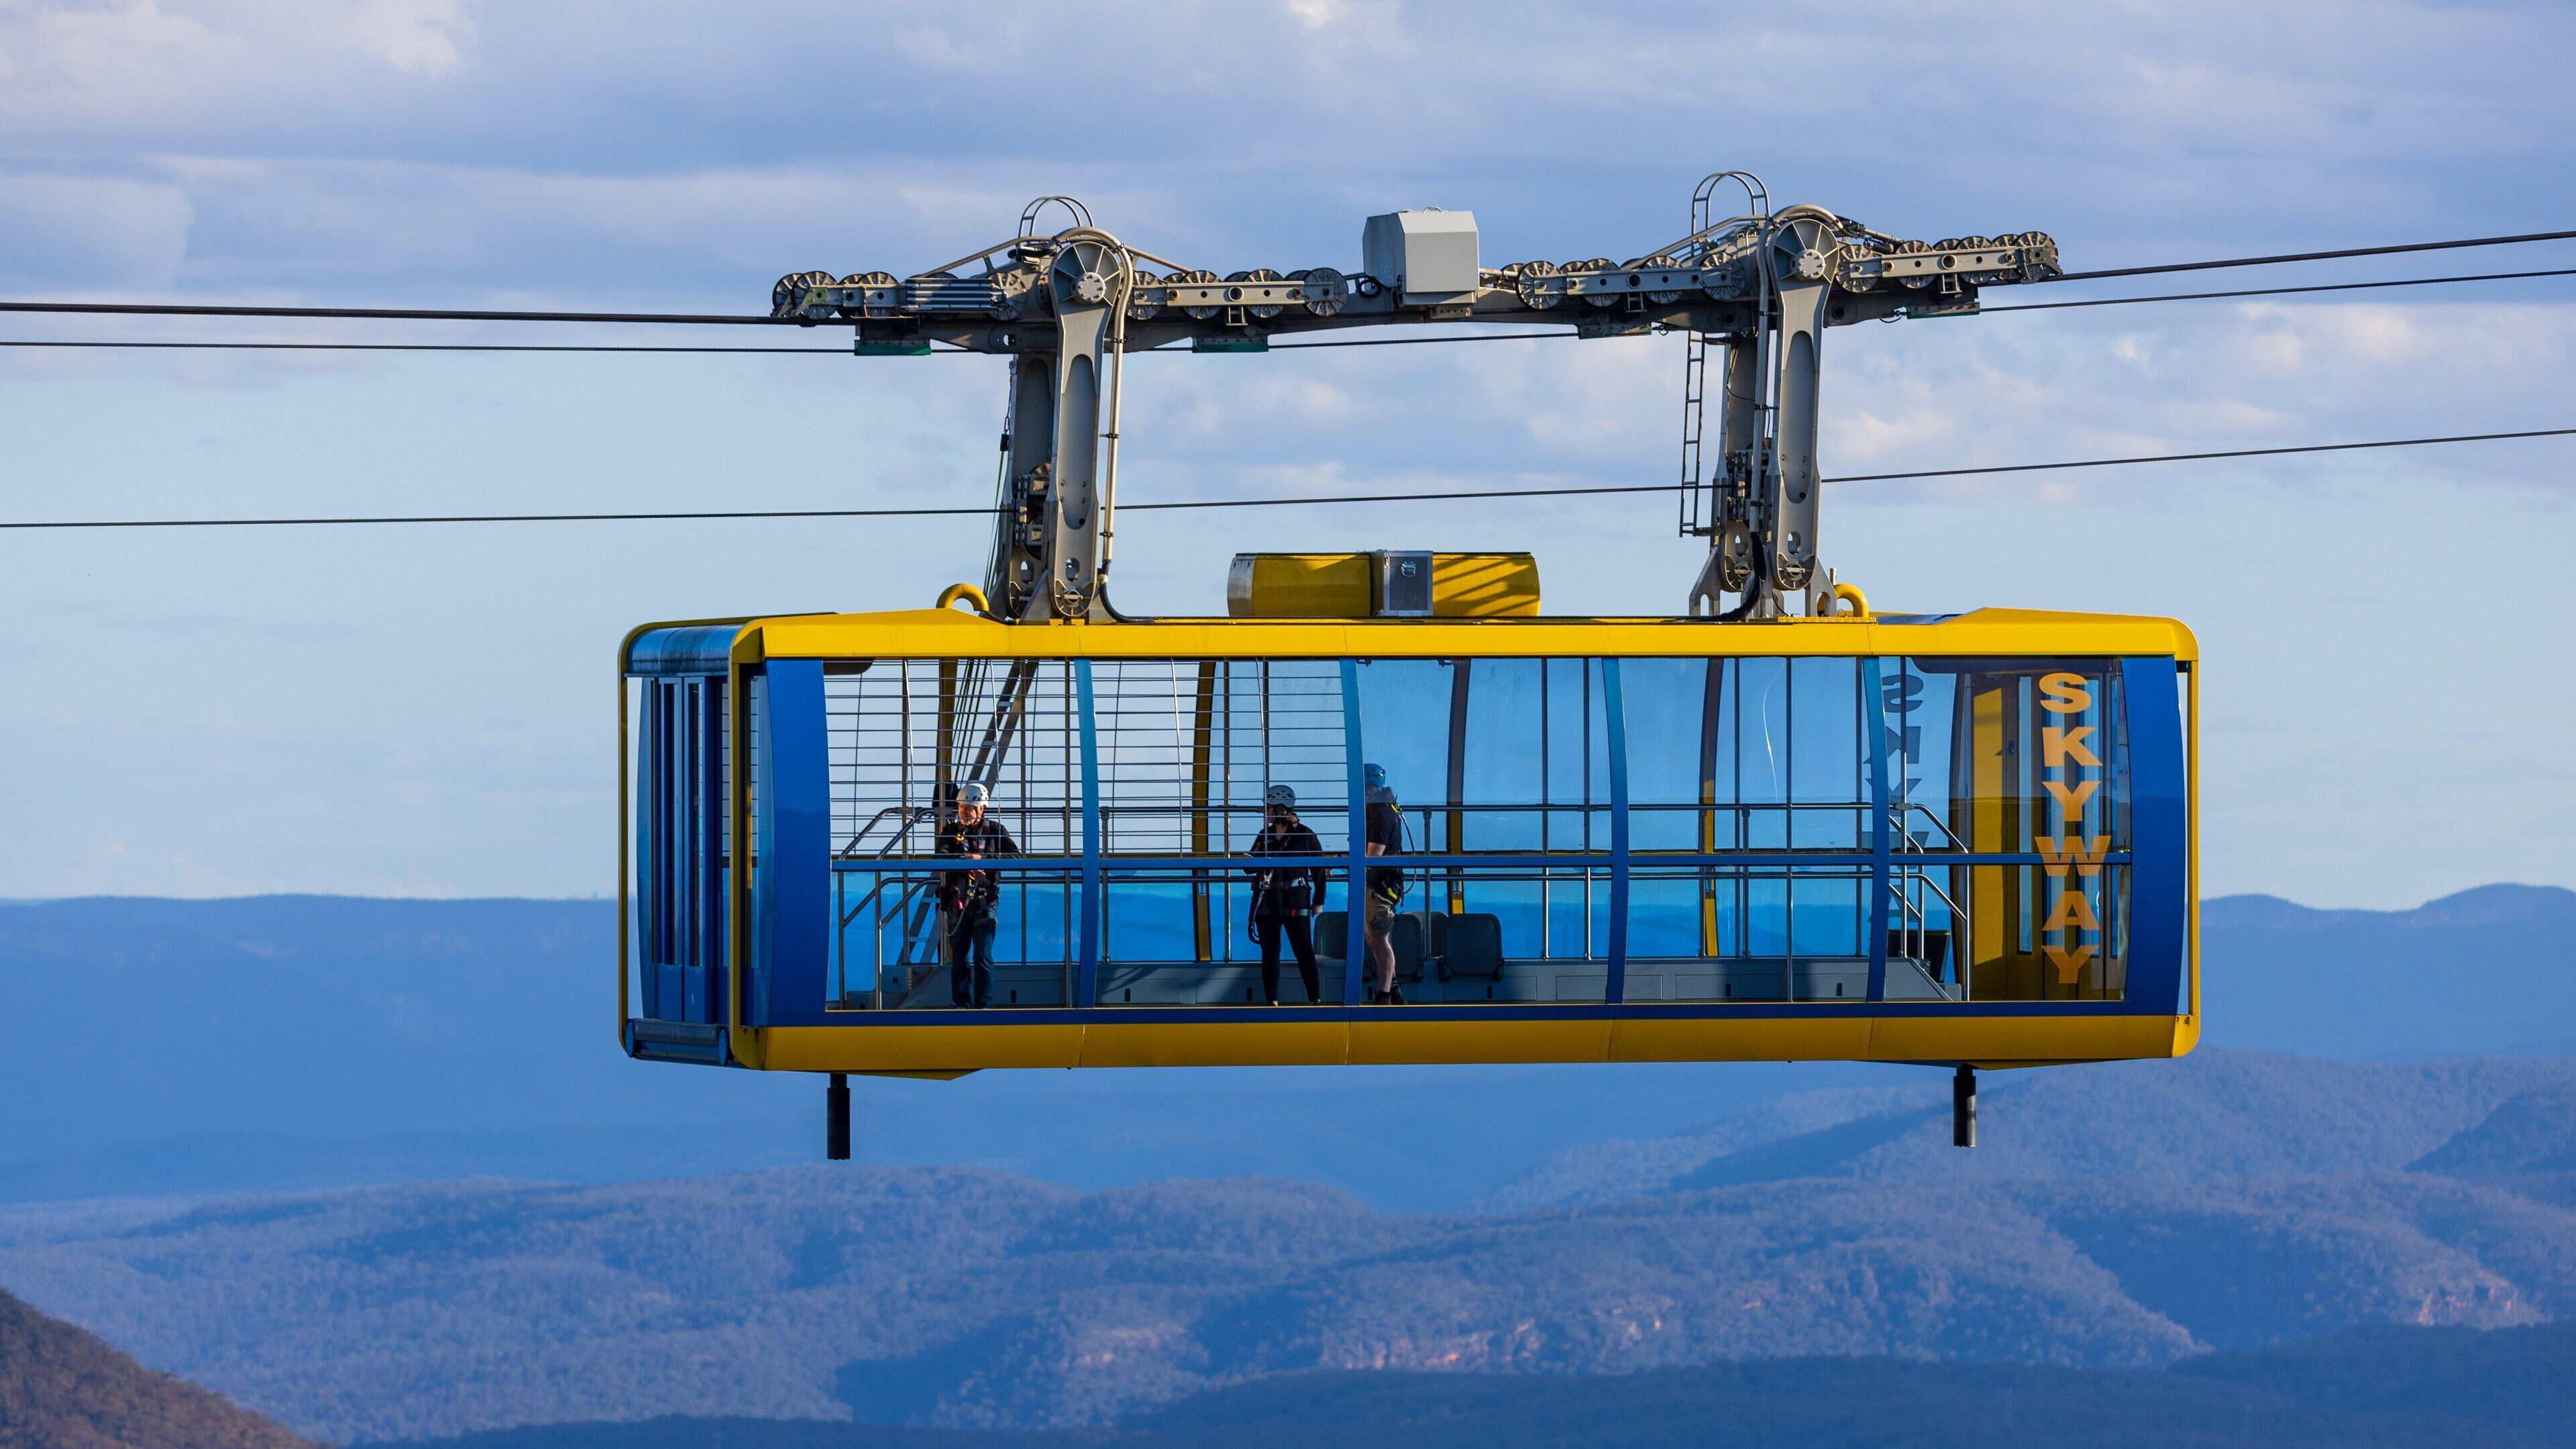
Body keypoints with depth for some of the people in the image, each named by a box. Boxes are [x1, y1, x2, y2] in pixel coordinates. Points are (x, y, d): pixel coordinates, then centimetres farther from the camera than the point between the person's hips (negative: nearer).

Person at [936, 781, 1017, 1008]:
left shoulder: (994, 830, 5)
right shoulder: (951, 830, 8)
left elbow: (1015, 855, -4)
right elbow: (941, 858, -8)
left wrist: (983, 859, -13)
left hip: (984, 903, -2)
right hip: (958, 903, 2)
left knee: (983, 958, -8)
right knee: (960, 959, 5)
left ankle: (984, 1004, -5)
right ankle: (962, 1004, 10)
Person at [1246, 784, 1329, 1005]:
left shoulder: (1305, 836, -2)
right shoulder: (1265, 836, 12)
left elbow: (1319, 870, 1)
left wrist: (1319, 900, -2)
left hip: (1295, 902, -5)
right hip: (1267, 901, 5)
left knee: (1304, 951, -7)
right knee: (1269, 952, 3)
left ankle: (1315, 999, -6)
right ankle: (1271, 1001, 7)